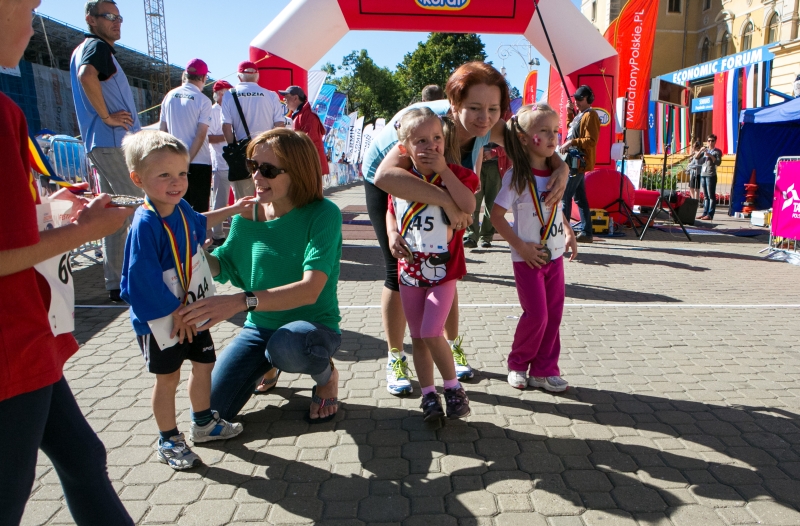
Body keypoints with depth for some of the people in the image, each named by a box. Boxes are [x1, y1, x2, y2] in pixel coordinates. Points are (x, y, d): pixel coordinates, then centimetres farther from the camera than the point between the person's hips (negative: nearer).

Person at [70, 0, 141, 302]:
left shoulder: (82, 49, 22)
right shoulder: (97, 47, -8)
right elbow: (87, 76, -29)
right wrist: (107, 117, -21)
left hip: (101, 145, 10)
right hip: (114, 142, -10)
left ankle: (115, 284, 13)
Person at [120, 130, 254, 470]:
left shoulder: (181, 208, -2)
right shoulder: (145, 225, -27)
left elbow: (198, 223, 24)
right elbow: (144, 279, -26)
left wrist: (233, 210, 23)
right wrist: (175, 314, -19)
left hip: (193, 311, 8)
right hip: (161, 321, -8)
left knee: (204, 364, 19)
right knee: (167, 378, 7)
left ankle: (203, 423, 41)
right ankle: (168, 441, 27)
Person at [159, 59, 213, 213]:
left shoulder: (169, 96, 6)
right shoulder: (203, 100, -8)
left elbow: (162, 130, 8)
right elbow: (201, 135, -15)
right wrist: (188, 160, -12)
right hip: (199, 162, -5)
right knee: (199, 208, 0)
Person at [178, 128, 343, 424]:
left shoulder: (323, 214, -19)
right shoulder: (248, 213, -3)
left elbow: (310, 290, -32)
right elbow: (222, 265, 9)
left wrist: (241, 301, -43)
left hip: (314, 325, -5)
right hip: (259, 326, 5)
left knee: (286, 344, -40)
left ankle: (326, 374, -3)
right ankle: (267, 366, 29)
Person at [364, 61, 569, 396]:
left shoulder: (489, 127, -25)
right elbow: (385, 174, -56)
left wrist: (560, 165, -31)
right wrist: (447, 201, -62)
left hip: (434, 186, 5)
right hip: (386, 184, -5)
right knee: (399, 270, -6)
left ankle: (453, 346, 24)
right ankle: (395, 359, 10)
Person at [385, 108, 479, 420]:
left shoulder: (454, 173, -9)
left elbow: (469, 206, -28)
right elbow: (391, 210, 16)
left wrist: (444, 170, -27)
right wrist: (392, 236, -2)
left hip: (443, 269, -4)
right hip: (409, 269, 4)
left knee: (431, 332, -12)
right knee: (417, 337, 11)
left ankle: (453, 387, 12)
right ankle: (428, 394, 26)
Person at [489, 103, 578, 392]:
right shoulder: (516, 176, -14)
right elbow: (496, 215, -15)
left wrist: (569, 233, 5)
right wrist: (520, 246, -18)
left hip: (555, 255, 6)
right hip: (528, 257, -6)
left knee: (554, 313, 7)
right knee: (536, 314, -4)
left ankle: (544, 369, 20)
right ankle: (517, 364, 20)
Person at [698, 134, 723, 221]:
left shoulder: (717, 151, 3)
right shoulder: (705, 150, 19)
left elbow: (718, 162, -8)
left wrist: (710, 156, -19)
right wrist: (700, 151, -4)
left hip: (711, 175, -6)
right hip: (703, 175, 6)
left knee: (711, 196, -7)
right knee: (705, 196, 9)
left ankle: (710, 214, -10)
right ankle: (705, 213, 12)